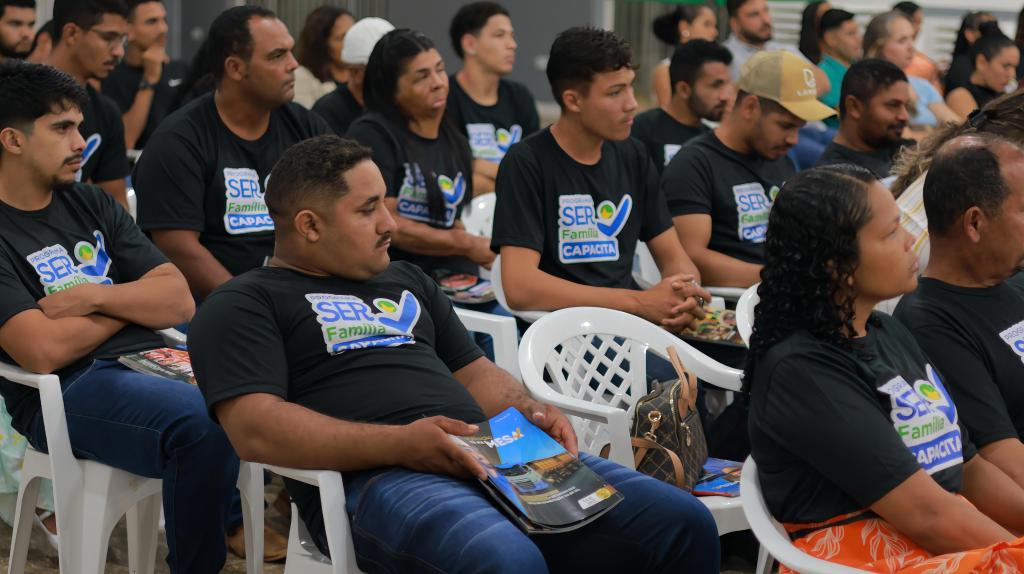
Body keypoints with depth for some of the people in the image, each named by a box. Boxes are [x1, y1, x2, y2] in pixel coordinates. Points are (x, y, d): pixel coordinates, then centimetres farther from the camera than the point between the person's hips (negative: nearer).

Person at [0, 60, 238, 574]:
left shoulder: (91, 204, 16)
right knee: (208, 425, -33)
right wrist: (131, 305, 0)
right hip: (62, 394, -6)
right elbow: (42, 351, -17)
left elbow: (179, 301, 10)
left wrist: (91, 297, -7)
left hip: (150, 360, 7)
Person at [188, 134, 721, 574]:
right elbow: (255, 427, -8)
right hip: (373, 478, -7)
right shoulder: (244, 304, 7)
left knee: (682, 521, -11)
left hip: (493, 458, 7)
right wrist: (399, 443, -19)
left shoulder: (407, 281, 30)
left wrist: (528, 412, 6)